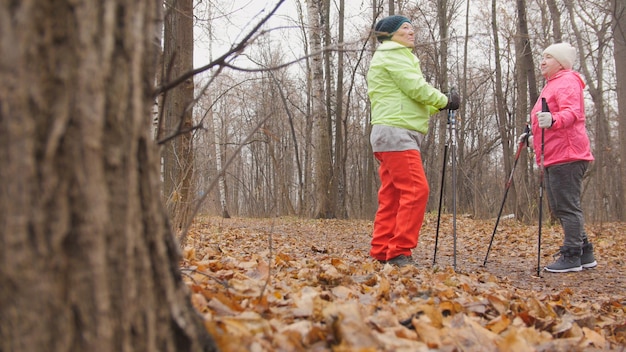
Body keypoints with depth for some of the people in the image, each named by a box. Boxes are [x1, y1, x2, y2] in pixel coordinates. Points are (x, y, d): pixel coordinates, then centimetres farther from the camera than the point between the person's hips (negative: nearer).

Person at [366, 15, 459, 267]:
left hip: (393, 134, 10)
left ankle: (381, 253, 7)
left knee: (392, 196, 6)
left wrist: (438, 106, 16)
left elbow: (408, 99, 25)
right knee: (416, 190, -15)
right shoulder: (394, 54, -3)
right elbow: (416, 88, -11)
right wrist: (445, 101, 3)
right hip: (396, 133, -10)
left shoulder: (392, 56, 29)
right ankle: (399, 253, -16)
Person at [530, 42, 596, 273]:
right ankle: (584, 253, 18)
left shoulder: (567, 82, -6)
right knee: (559, 207, 12)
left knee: (567, 206, -10)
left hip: (566, 155, -11)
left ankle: (572, 256, -7)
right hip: (553, 157, 11)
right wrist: (532, 133, 29)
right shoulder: (552, 85, 25)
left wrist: (553, 120, -41)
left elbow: (572, 112, -23)